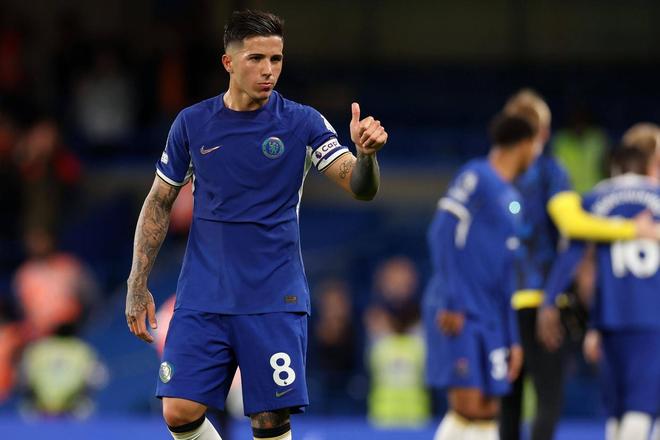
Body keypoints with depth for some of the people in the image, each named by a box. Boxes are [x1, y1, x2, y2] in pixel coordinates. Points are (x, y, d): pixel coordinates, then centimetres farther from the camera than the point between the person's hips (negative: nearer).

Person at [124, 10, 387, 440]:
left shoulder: (302, 123, -3)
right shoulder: (192, 123, 3)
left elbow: (361, 187, -13)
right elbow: (159, 203, 11)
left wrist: (366, 154, -35)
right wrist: (138, 286, 6)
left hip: (275, 302, -2)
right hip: (202, 300, 2)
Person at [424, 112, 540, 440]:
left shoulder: (511, 198, 19)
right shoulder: (476, 177, -5)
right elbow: (443, 234, -14)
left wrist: (514, 339, 19)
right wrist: (452, 302, -20)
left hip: (490, 316, 8)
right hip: (458, 314, -8)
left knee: (488, 412, 5)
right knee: (468, 405, -15)